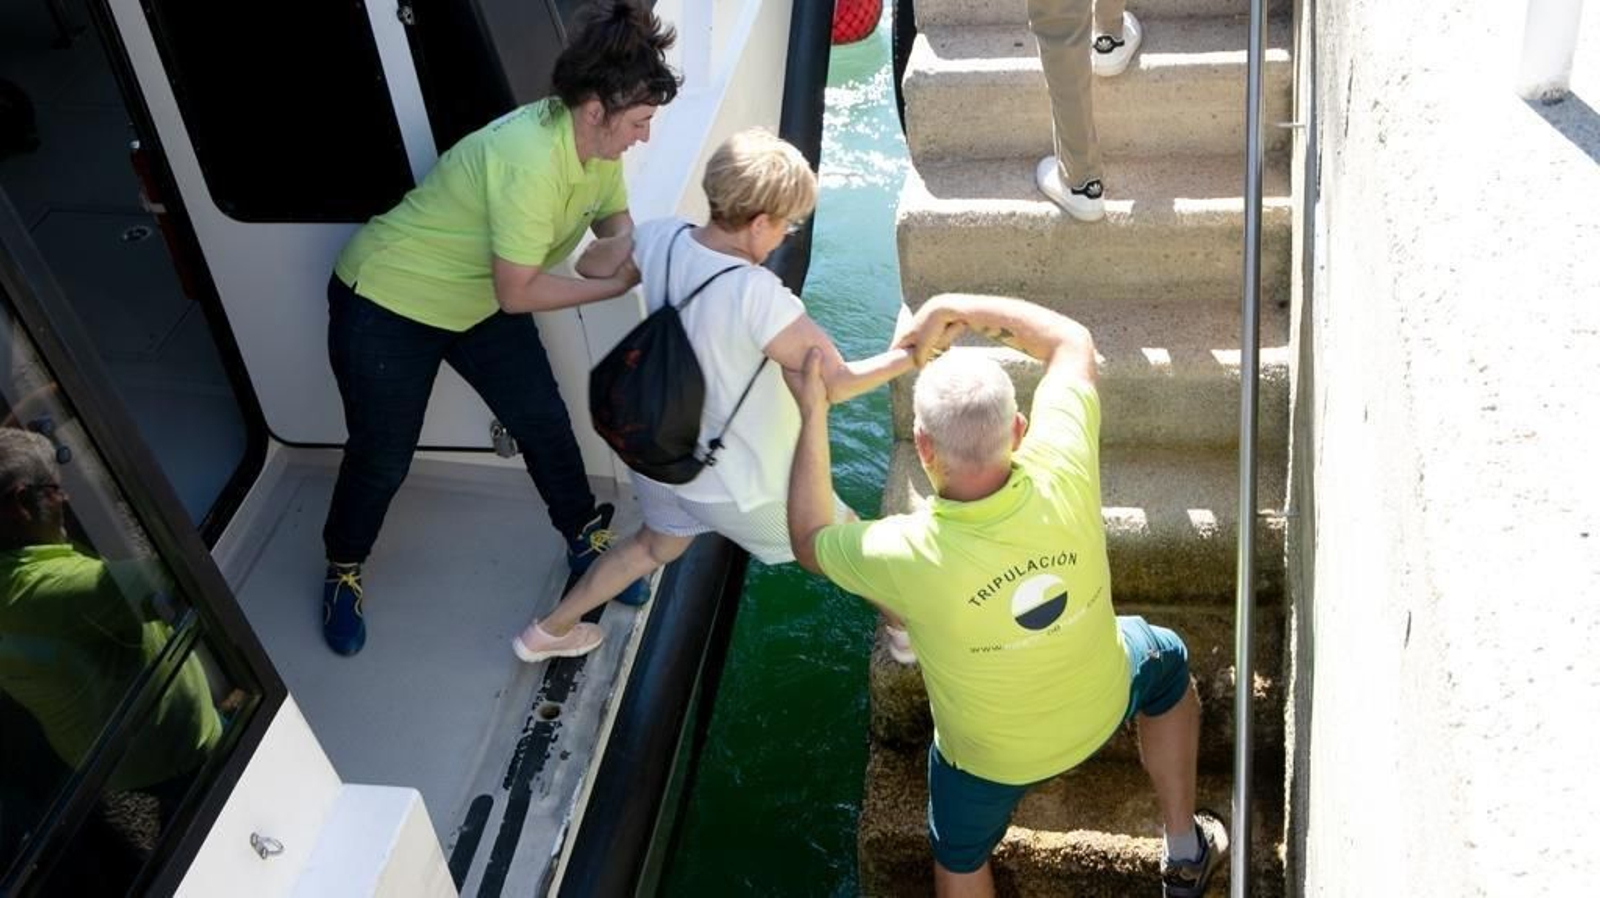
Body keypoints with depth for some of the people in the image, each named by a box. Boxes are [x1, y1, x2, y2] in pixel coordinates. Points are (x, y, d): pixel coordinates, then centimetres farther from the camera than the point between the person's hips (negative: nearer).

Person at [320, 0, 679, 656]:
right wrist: (615, 284, -21)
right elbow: (518, 295, -30)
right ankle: (342, 571, 31)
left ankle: (587, 540, 29)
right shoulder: (532, 162, -36)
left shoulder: (596, 142, -12)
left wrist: (621, 249, -20)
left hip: (479, 302, 7)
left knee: (544, 422, 7)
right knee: (383, 458, 6)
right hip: (385, 303, -7)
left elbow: (619, 225, 3)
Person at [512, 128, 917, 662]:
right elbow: (836, 383, -27)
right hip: (744, 487, -6)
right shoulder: (757, 295, -34)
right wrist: (912, 356, -15)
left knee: (656, 546, 36)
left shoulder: (659, 239, -15)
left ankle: (548, 631, 46)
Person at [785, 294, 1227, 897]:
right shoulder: (1062, 478, -34)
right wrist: (953, 308, -17)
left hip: (989, 753, -2)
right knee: (1168, 663, 34)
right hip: (1099, 707, 2)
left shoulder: (908, 557, -40)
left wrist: (813, 415, -16)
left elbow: (809, 540, -16)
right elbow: (1072, 341, -15)